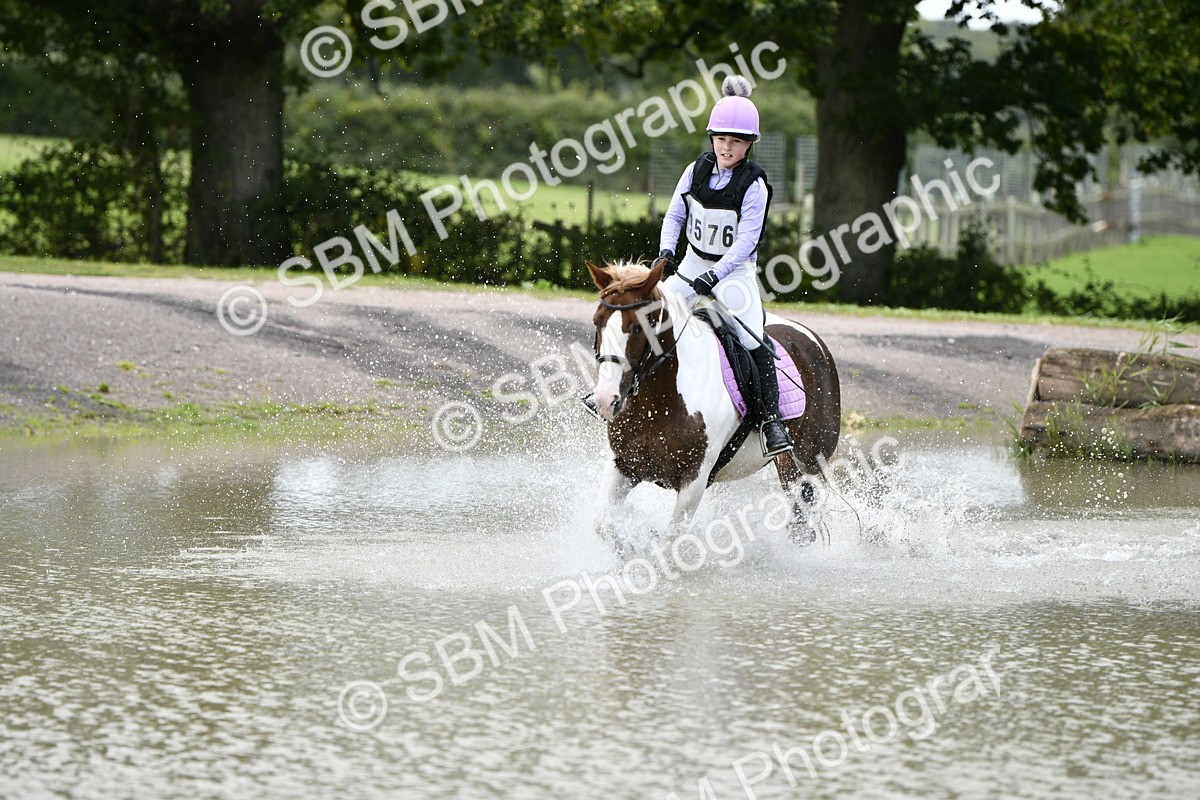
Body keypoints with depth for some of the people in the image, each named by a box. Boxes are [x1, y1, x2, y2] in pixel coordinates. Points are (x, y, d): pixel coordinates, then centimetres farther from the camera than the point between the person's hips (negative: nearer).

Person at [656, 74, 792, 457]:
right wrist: (665, 252, -13)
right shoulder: (697, 171, -3)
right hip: (692, 264, 5)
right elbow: (674, 215, 4)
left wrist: (714, 276, -29)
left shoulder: (753, 185, -16)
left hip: (735, 270, -5)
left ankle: (772, 418, -20)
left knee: (752, 339, -21)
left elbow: (745, 241, -19)